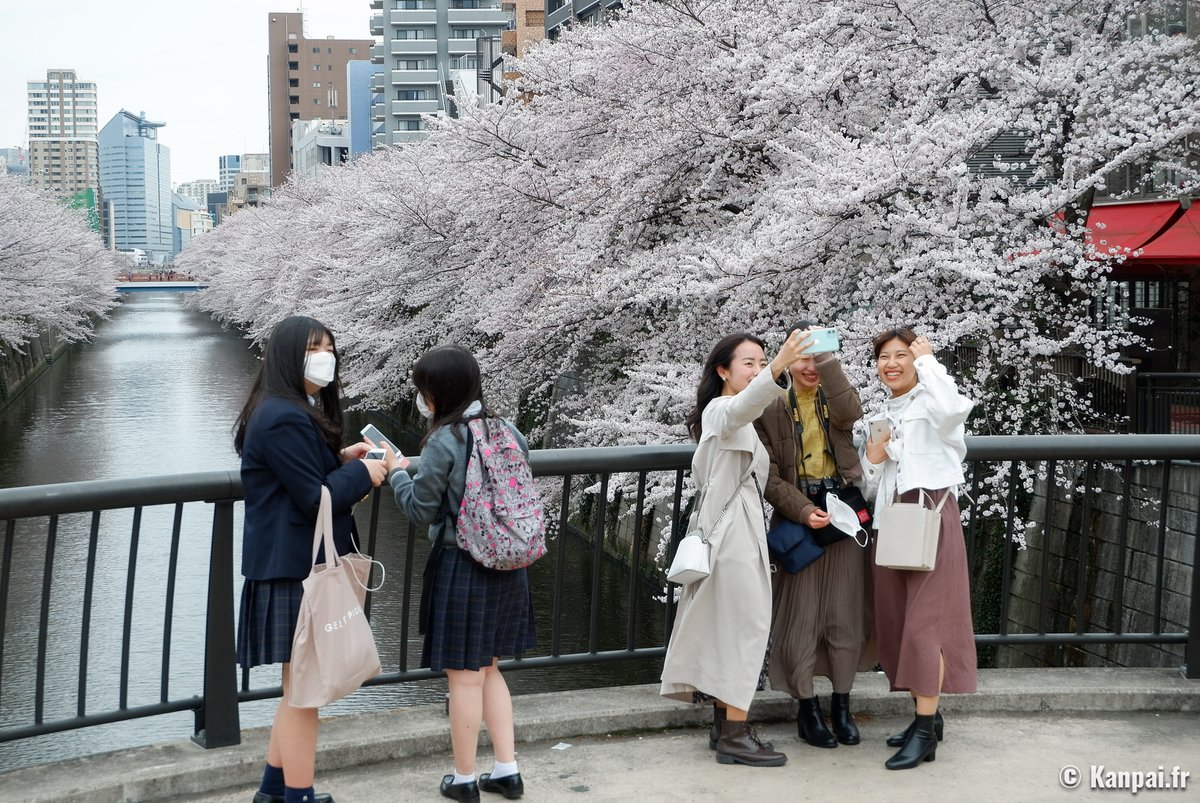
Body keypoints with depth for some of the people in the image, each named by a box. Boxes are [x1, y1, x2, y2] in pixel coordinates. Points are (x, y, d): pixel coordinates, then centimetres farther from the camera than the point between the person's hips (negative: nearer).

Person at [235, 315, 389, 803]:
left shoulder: (298, 412, 14)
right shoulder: (284, 420, -19)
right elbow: (315, 499, -19)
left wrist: (341, 460, 6)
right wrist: (363, 473, -8)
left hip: (301, 562, 11)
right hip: (294, 569, -11)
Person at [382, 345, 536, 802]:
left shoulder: (444, 442, -17)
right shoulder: (508, 433, 1)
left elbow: (422, 510, -9)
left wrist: (396, 472, 6)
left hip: (461, 567, -6)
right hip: (505, 565, 6)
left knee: (464, 675, 6)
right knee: (488, 669, 19)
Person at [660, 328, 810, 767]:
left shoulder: (743, 423, 21)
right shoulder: (720, 410, -11)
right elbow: (743, 405, -38)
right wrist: (778, 368, -55)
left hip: (742, 528, 10)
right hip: (733, 529, -10)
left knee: (729, 627, 10)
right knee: (746, 625, -11)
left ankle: (725, 724, 15)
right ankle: (735, 734, -9)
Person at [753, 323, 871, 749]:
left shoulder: (836, 398, 9)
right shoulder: (772, 411, 4)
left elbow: (849, 412, -17)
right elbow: (769, 474, -3)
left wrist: (827, 355, -20)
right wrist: (802, 509, -17)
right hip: (798, 519, -2)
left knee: (845, 614, 6)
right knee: (800, 615, 0)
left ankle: (842, 705, 18)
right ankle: (807, 708, 12)